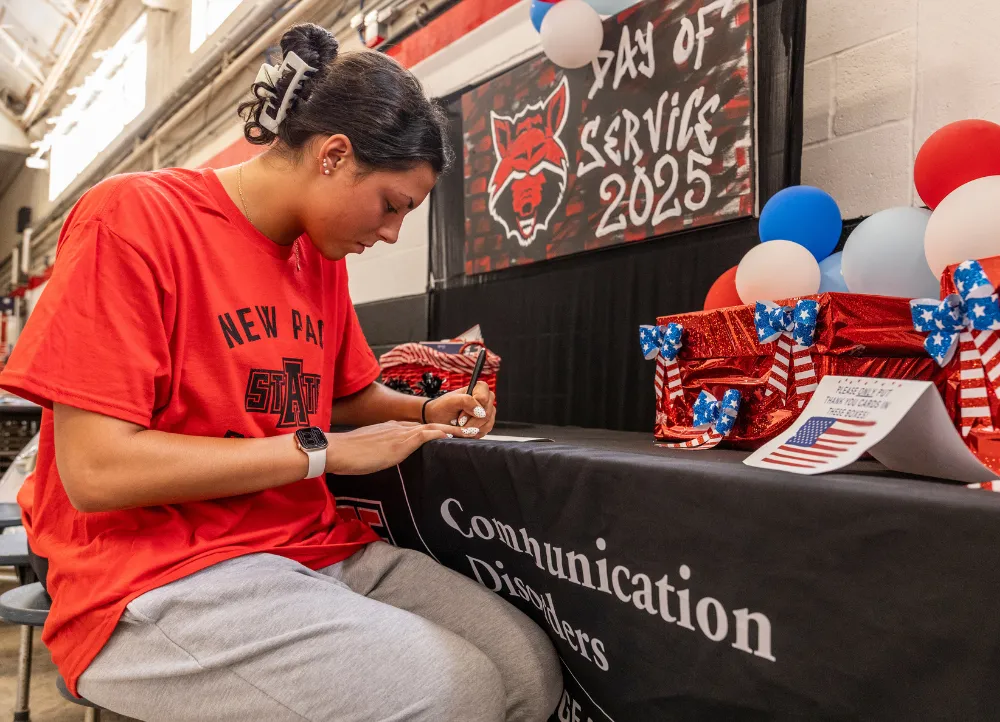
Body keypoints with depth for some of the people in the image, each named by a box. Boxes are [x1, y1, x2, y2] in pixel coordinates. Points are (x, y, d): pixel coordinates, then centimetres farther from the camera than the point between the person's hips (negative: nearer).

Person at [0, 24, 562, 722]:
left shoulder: (323, 255, 9)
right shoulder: (136, 218, -11)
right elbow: (96, 471, -18)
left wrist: (427, 413, 3)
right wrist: (323, 452, -14)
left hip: (317, 545, 7)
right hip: (160, 575, -6)